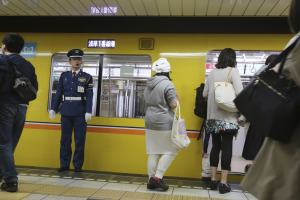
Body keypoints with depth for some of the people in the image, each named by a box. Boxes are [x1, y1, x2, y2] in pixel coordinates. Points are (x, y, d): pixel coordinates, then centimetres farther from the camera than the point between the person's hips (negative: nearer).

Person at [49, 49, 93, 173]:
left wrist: (88, 112, -12)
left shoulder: (87, 77, 3)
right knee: (65, 139, 8)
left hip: (80, 114, -2)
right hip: (65, 112, 3)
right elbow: (58, 93, 11)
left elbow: (89, 96, -3)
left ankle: (78, 165, 13)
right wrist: (53, 109, 6)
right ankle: (64, 164, 18)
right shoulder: (64, 76, 11)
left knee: (79, 140, 3)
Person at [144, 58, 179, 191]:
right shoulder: (167, 84, -13)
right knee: (171, 150, 6)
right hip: (164, 123, -8)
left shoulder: (149, 85, 13)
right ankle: (157, 177, 1)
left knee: (153, 152, 11)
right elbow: (173, 105, -14)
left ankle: (151, 181, 16)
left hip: (150, 122, 8)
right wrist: (175, 99, 6)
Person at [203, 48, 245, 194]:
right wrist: (243, 114, -9)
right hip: (228, 116, -4)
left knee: (215, 146, 12)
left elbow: (205, 94, 12)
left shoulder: (212, 73, 9)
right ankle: (223, 182, 4)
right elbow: (239, 93, -15)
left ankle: (213, 179, 16)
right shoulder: (233, 71, -5)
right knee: (227, 147, 1)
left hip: (213, 116, 5)